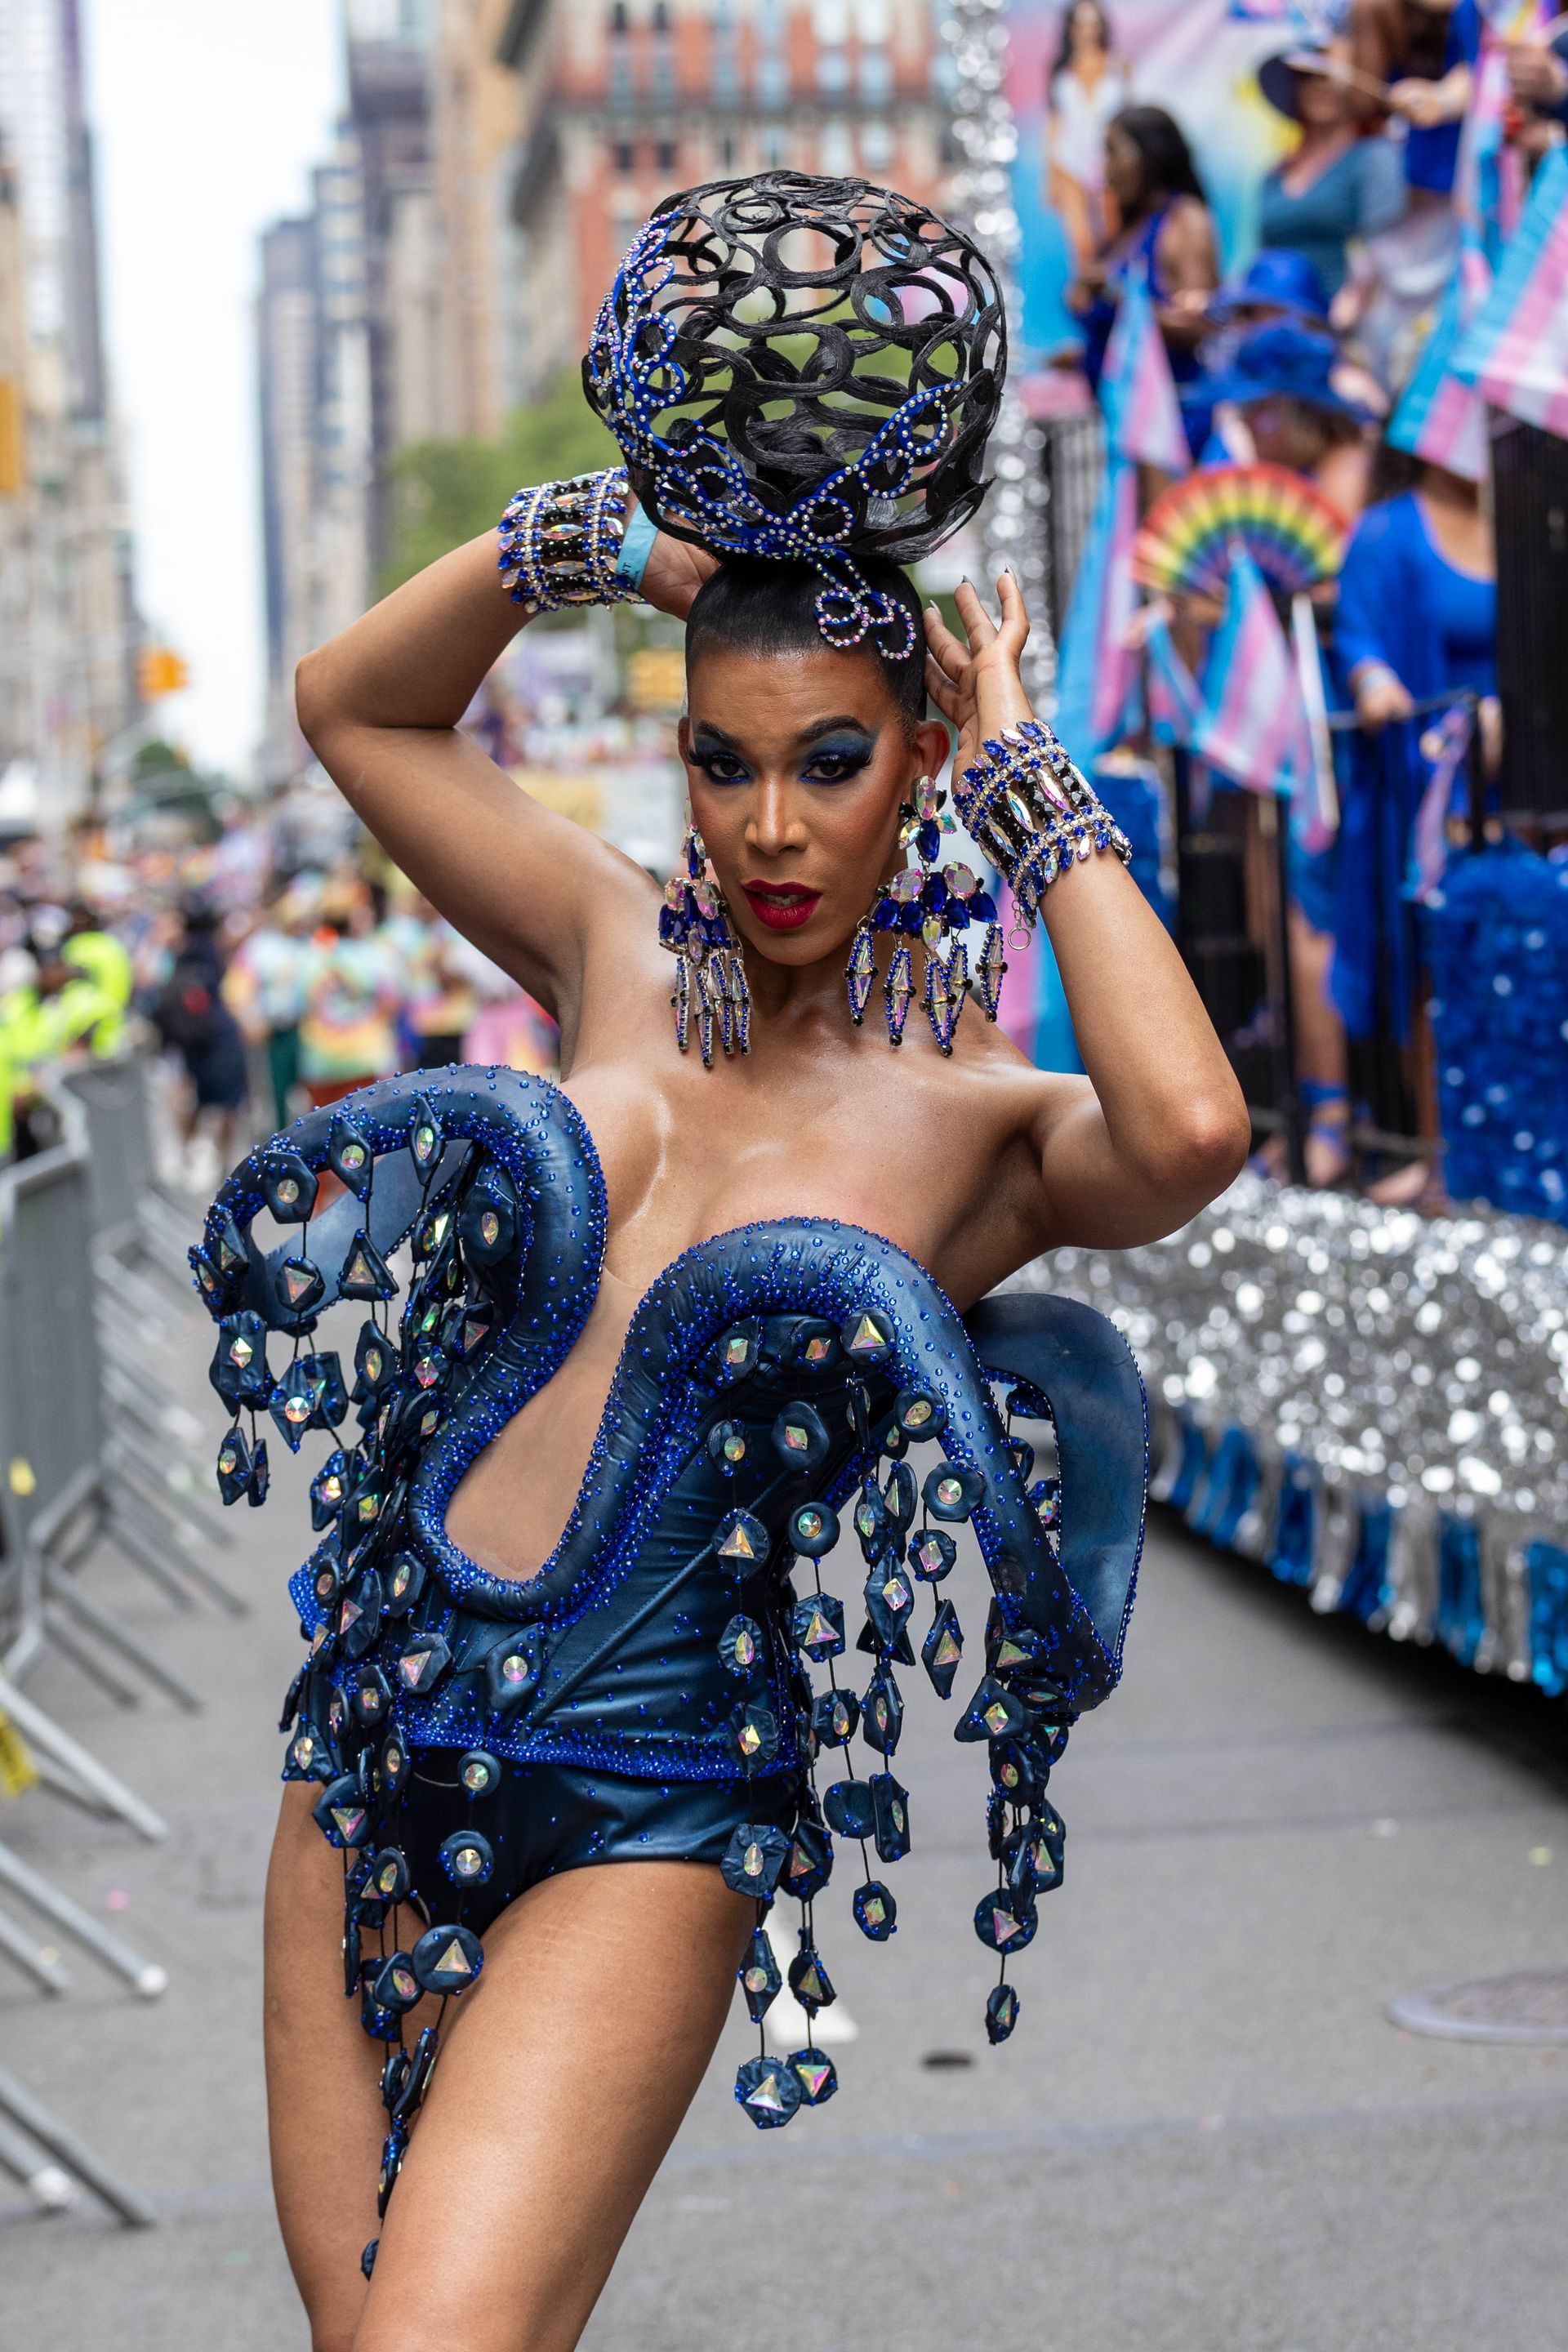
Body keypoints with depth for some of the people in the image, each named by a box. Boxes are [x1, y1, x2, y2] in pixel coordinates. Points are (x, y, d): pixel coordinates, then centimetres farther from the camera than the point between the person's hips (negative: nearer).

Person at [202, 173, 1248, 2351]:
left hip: (638, 1823, -5)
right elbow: (351, 707, 15)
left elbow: (1190, 1133, -29)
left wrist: (1033, 783, -16)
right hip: (373, 1758, 5)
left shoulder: (987, 1125, -6)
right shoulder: (620, 955, 6)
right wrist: (574, 541, -1)